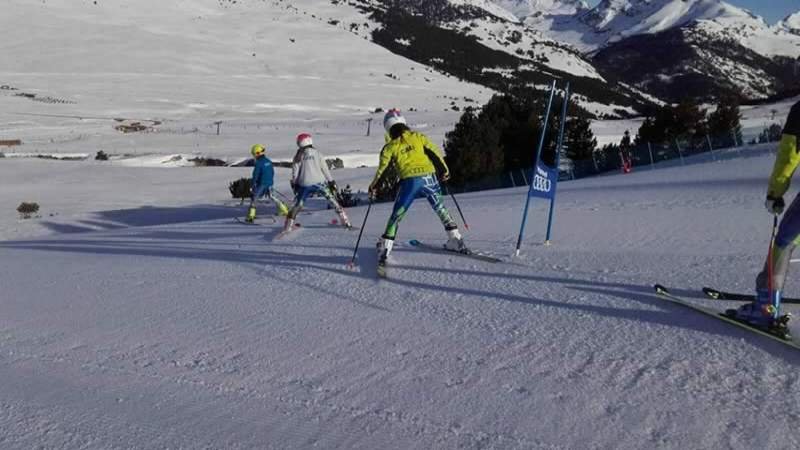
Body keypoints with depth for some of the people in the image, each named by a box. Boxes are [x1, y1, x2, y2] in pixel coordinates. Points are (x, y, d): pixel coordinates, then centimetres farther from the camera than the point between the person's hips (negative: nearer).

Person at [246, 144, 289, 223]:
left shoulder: (258, 163, -15)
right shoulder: (268, 161, 7)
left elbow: (255, 176, -15)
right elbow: (272, 172, 16)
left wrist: (252, 185, -7)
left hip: (261, 184, -7)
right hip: (269, 184, 7)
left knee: (253, 198, 2)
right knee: (272, 197, 22)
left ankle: (251, 216, -4)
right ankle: (284, 210, 24)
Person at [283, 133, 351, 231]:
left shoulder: (298, 156, 3)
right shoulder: (317, 153, 3)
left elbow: (295, 172, 3)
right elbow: (325, 168, 2)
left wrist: (294, 184, 14)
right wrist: (331, 182, 7)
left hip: (305, 185, 1)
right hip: (319, 182, 0)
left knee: (297, 205, 10)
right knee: (332, 200, 9)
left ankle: (287, 227, 8)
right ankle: (346, 222, 8)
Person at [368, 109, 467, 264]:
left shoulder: (390, 146, 6)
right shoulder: (418, 137, 10)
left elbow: (382, 168, 5)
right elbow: (435, 152, 10)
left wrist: (374, 186, 16)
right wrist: (445, 170, 20)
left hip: (409, 182, -2)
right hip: (429, 177, 2)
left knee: (396, 215, 7)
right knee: (440, 208, 19)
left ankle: (385, 248, 2)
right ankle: (455, 240, 19)